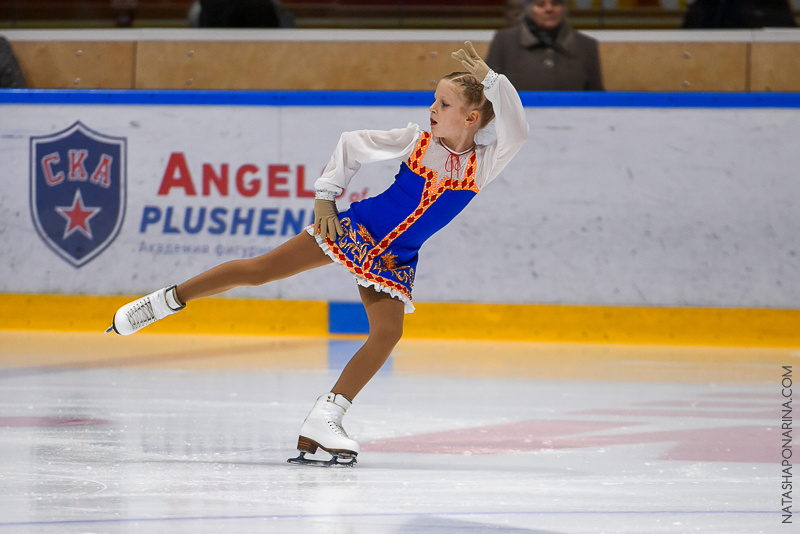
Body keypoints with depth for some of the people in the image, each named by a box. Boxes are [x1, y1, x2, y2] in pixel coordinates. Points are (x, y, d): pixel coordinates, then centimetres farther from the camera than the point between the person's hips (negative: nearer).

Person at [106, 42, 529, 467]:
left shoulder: (483, 164, -8)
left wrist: (491, 79, -34)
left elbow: (515, 132, -27)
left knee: (388, 332, -21)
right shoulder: (416, 141, -6)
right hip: (356, 228, -1)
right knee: (259, 269, -3)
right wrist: (325, 197, 0)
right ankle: (166, 301, 13)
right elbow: (352, 145, 5)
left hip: (393, 258, 1)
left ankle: (324, 420, -17)